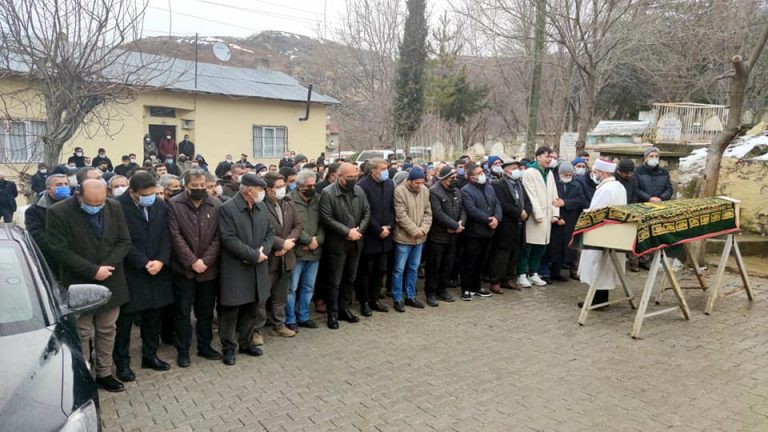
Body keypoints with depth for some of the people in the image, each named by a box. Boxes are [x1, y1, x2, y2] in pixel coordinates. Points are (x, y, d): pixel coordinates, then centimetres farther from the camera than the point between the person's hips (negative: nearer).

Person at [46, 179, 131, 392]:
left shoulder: (114, 208, -2)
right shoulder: (58, 212, -13)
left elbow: (124, 241, 0)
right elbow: (60, 250, -16)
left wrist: (106, 266, -14)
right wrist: (93, 271, -19)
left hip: (110, 283, 4)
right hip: (79, 286, -3)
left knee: (107, 331, 14)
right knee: (82, 334, 7)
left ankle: (104, 374, 27)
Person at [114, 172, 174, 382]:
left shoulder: (160, 205, 4)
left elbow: (166, 236, 4)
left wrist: (161, 261, -9)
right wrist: (144, 263, -16)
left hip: (157, 270, 5)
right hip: (130, 273, -5)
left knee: (153, 317, 14)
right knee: (125, 319, 5)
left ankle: (150, 356, 30)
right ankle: (122, 362, 20)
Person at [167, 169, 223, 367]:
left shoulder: (216, 205, -1)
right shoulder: (174, 204, -5)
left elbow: (218, 236, -3)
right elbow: (176, 236, -10)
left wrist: (206, 261, -12)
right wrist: (192, 261, -15)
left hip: (209, 268, 2)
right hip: (184, 268, -2)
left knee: (206, 311, 13)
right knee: (183, 311, 7)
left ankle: (204, 346, 28)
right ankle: (182, 350, 20)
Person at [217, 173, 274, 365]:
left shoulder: (262, 207, 7)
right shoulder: (227, 208, -14)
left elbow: (270, 232, 9)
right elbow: (229, 239, -20)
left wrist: (263, 251, -10)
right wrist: (254, 255, -19)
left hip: (258, 268, 6)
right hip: (235, 269, -6)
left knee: (251, 309, 16)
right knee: (231, 311, 5)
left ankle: (246, 342, 32)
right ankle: (228, 347, 21)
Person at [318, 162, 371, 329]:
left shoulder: (359, 191, 4)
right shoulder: (327, 193, -13)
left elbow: (367, 211, 6)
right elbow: (327, 218, -17)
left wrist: (359, 230, -10)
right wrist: (347, 232, -19)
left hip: (356, 243, 6)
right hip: (337, 244, -5)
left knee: (350, 278, 15)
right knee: (334, 281, 3)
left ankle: (344, 309, 30)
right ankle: (333, 314, 17)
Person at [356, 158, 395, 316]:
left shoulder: (389, 184, 6)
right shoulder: (363, 186, -14)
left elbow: (392, 208, 8)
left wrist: (389, 227, -4)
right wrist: (379, 230, -15)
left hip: (385, 236, 6)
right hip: (369, 237, -6)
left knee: (380, 270, 13)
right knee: (366, 272, 6)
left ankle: (374, 299, 27)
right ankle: (364, 302, 18)